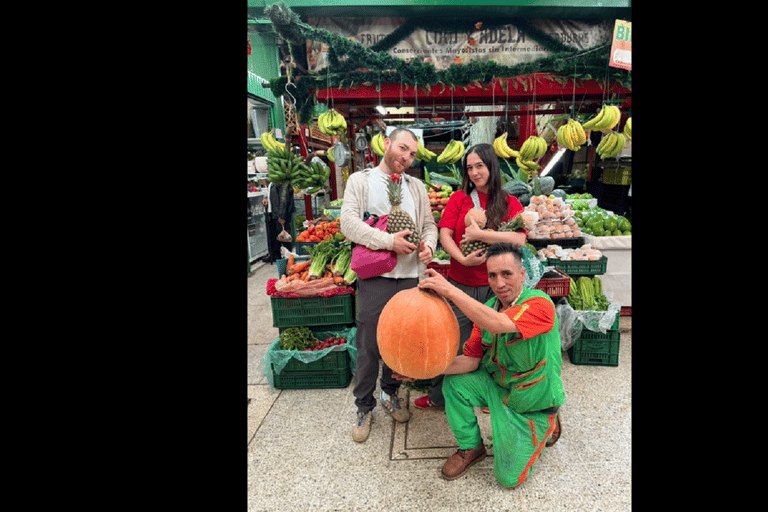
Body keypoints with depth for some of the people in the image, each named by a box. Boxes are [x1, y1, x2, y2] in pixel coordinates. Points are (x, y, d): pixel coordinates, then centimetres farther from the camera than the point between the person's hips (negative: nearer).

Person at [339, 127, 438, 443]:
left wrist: (428, 245, -9)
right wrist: (388, 241, -19)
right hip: (374, 277, -4)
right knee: (368, 345, 4)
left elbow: (429, 224, 13)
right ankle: (364, 407, 23)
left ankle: (390, 393, 37)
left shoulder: (416, 186, 14)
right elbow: (348, 222, -10)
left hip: (409, 277, 4)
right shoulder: (360, 180, 2)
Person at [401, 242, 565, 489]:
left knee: (509, 478, -4)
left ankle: (546, 424, 21)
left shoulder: (540, 304, -26)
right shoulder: (486, 310, -7)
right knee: (454, 383, -18)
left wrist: (450, 290, -43)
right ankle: (471, 447, 6)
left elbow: (498, 324, -45)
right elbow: (471, 360, -8)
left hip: (534, 402, -5)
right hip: (497, 385, 5)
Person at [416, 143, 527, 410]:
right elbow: (445, 234, -5)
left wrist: (478, 234, -15)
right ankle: (438, 395, 25)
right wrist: (463, 259, -20)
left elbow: (519, 238, -12)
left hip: (494, 286, 0)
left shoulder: (510, 203, 3)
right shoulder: (459, 198, 5)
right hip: (460, 285, 0)